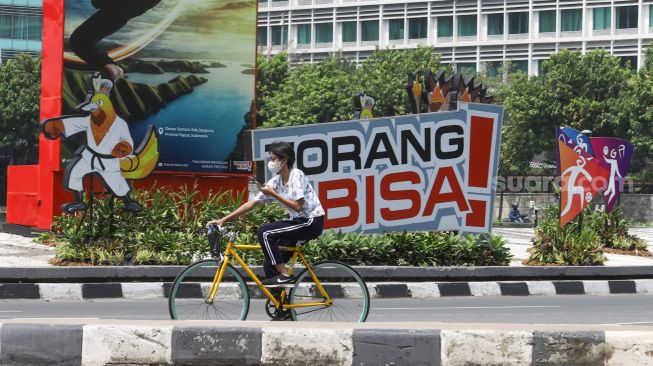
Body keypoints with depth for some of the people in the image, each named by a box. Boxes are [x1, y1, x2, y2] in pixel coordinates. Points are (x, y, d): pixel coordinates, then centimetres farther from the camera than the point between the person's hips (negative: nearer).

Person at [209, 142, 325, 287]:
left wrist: (273, 194, -18)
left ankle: (285, 275, -15)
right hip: (299, 222, 8)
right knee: (270, 266, 1)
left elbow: (297, 206, -22)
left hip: (312, 222, -8)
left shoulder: (296, 176, -15)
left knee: (265, 232, -21)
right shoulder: (275, 182, 6)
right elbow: (251, 204, 6)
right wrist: (223, 220, 1)